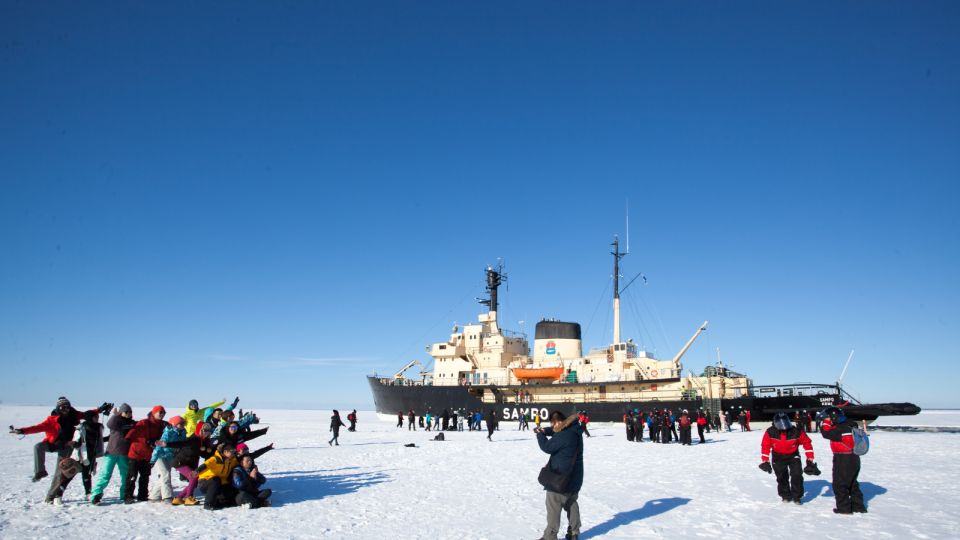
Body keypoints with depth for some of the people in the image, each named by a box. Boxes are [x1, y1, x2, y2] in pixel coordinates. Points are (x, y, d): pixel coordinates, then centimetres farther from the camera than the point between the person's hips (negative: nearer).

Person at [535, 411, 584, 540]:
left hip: (560, 476, -9)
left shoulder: (564, 435, -26)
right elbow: (556, 432, 20)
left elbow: (547, 447, -18)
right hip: (574, 476, 9)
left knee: (553, 505, 2)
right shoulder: (574, 430, 4)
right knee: (571, 503, 19)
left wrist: (540, 435, -1)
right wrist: (545, 431, 4)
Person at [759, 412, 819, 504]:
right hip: (778, 457, 1)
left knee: (797, 475, -10)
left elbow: (806, 443, -11)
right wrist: (765, 461, -14)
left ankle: (797, 496, 7)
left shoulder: (796, 431, -25)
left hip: (793, 456, -1)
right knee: (781, 477, 5)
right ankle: (785, 495, 26)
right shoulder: (770, 432, -23)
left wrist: (810, 459, -10)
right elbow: (765, 446, -13)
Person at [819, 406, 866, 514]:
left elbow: (825, 433, -20)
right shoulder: (849, 426, 5)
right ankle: (858, 506, 27)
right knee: (852, 484, 21)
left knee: (840, 485, 2)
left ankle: (844, 508, 6)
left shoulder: (839, 430, -23)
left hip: (843, 460, -9)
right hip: (854, 459, 9)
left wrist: (825, 422, -9)